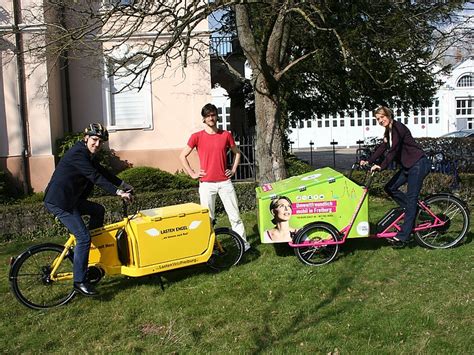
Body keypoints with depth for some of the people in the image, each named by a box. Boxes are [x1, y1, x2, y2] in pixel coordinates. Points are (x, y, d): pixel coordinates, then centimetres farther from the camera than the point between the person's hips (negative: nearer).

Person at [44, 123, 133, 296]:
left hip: (70, 199, 10)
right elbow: (96, 177, -25)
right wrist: (118, 192, -28)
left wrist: (123, 184, 16)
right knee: (83, 237, -12)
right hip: (59, 201, -10)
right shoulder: (78, 153, -18)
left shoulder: (89, 155, 13)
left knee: (98, 210, 17)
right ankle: (79, 282, -4)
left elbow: (103, 172, 18)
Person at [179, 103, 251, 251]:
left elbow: (237, 153, 19)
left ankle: (243, 243, 15)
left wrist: (233, 169, 8)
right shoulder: (196, 137, -1)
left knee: (235, 215, 5)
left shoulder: (226, 135, 5)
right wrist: (192, 174, 0)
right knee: (207, 217, 4)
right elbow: (182, 156, 5)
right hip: (206, 183, -1)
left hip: (225, 182, 1)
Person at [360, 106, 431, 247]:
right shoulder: (388, 132, 13)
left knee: (411, 198, -10)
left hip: (419, 164, -10)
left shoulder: (398, 127, -16)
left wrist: (381, 166, -30)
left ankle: (403, 235, -10)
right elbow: (382, 148, 9)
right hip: (408, 166, 10)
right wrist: (368, 161, -1)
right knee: (390, 188, 2)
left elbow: (393, 150, -24)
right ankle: (415, 211, 13)